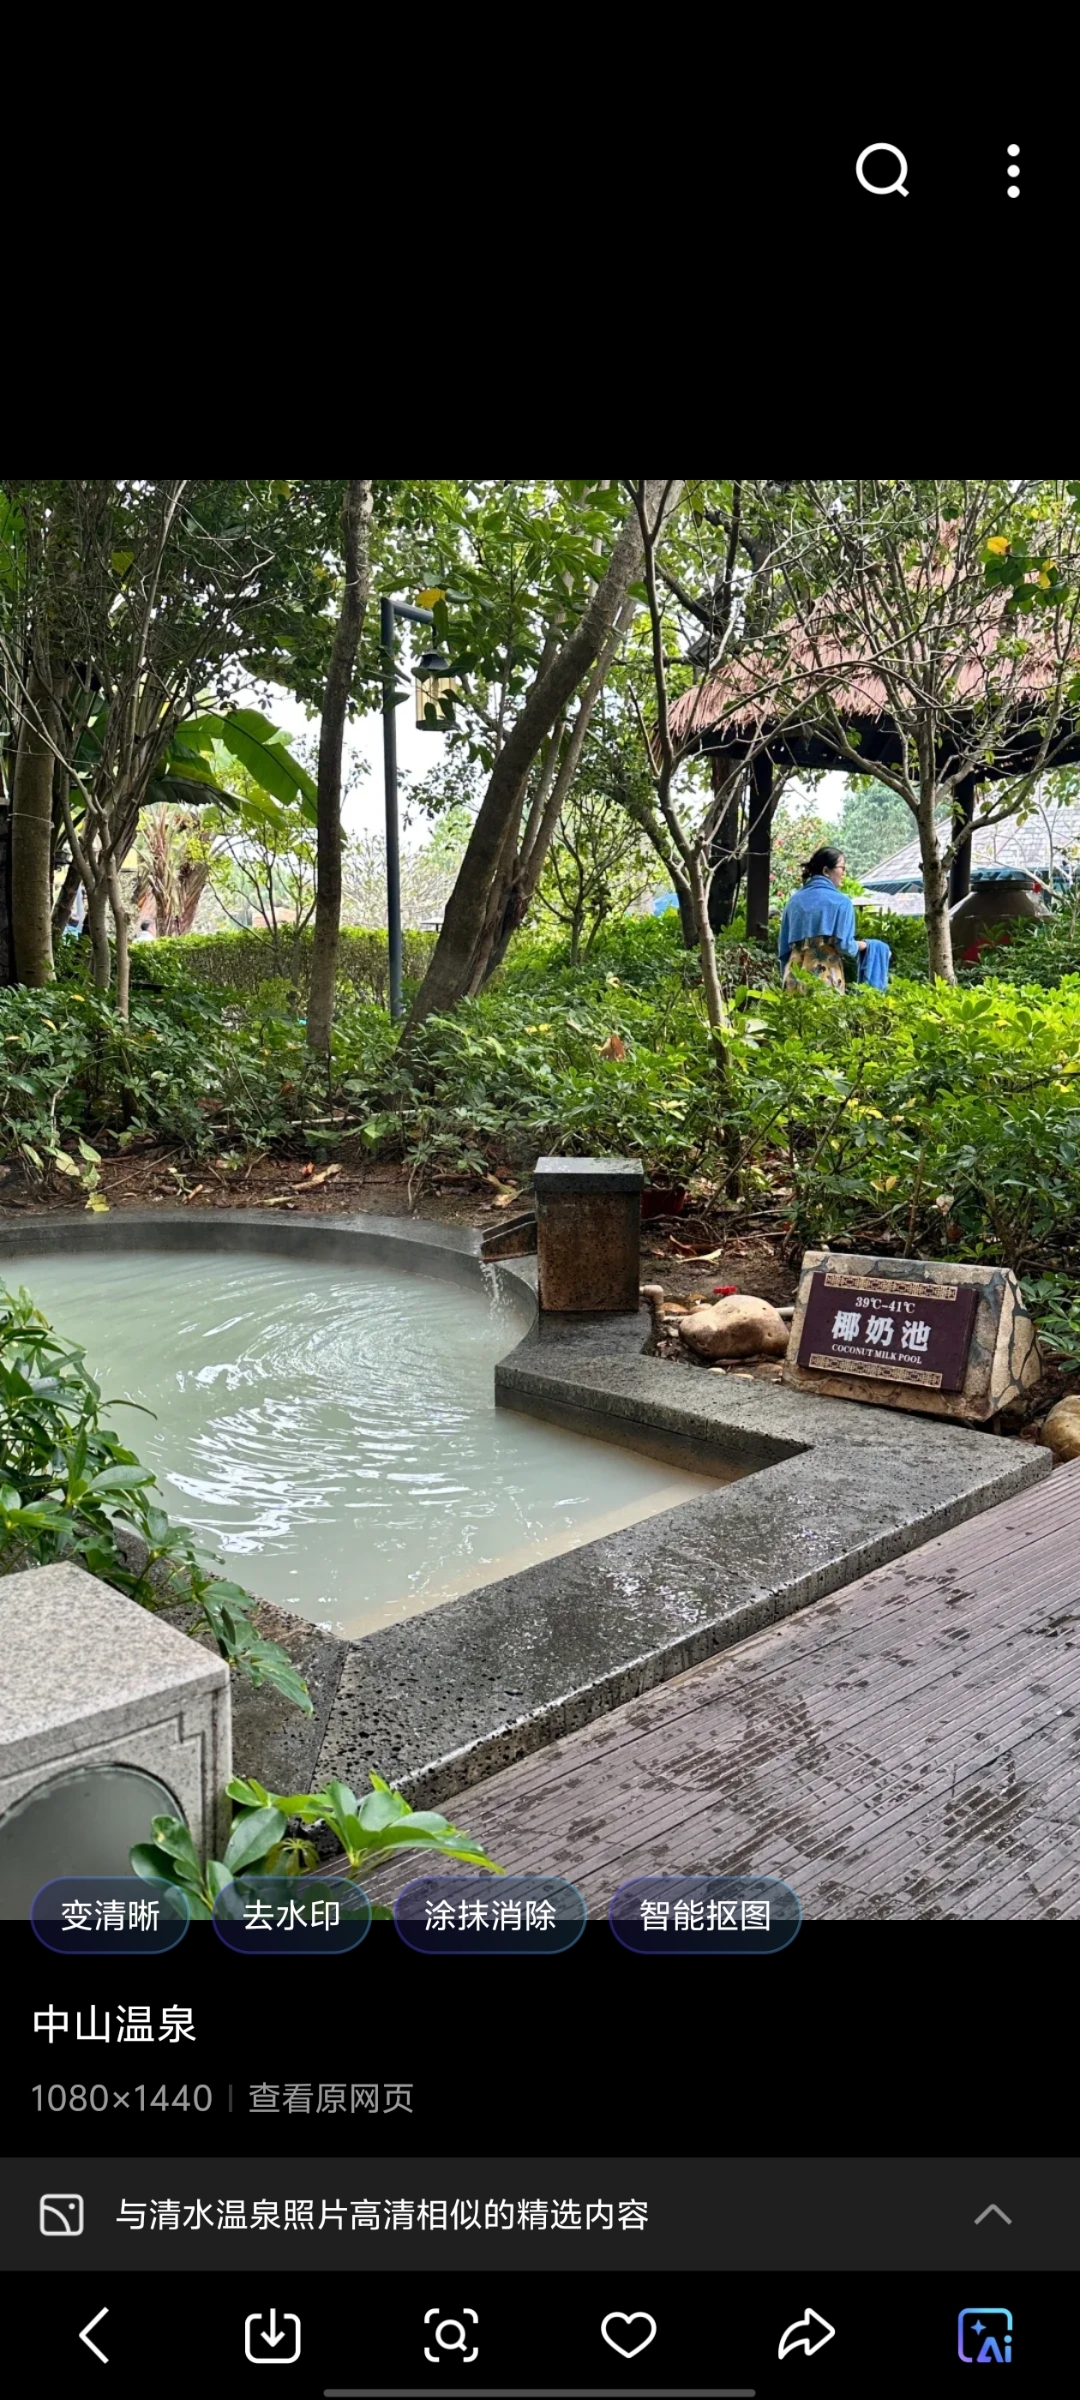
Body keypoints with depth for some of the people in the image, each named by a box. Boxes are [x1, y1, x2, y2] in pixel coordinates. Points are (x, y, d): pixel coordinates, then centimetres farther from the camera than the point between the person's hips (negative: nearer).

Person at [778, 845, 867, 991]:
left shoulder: (795, 900, 11)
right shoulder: (841, 901, -3)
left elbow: (784, 947, 13)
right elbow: (844, 945, -8)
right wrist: (861, 946, 13)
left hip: (795, 977, 5)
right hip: (826, 978, -5)